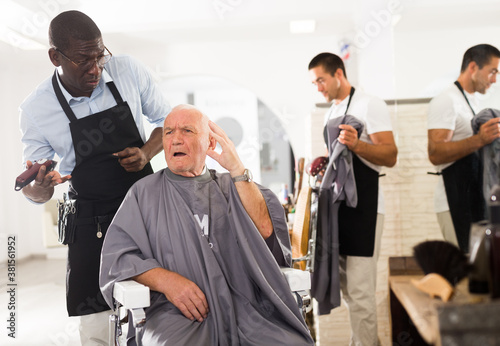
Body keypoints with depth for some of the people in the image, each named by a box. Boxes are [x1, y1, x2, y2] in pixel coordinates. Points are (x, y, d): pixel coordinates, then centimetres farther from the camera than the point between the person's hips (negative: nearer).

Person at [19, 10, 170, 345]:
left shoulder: (130, 71, -7)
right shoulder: (35, 110, -10)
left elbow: (167, 120, 8)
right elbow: (38, 194, -1)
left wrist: (146, 152, -12)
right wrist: (39, 186, -26)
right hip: (90, 221, -1)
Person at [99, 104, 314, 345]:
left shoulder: (231, 187, 18)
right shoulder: (144, 192, 15)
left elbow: (265, 231, 1)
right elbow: (116, 254, 5)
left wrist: (237, 171, -4)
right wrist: (165, 279, -11)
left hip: (245, 307, 2)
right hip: (179, 313, -1)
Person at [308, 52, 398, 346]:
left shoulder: (370, 106, -9)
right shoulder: (331, 113, 16)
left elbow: (390, 156, -16)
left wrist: (357, 145, -32)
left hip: (363, 206, -9)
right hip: (338, 203, 9)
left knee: (360, 290, -6)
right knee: (343, 285, 16)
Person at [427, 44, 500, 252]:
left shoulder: (471, 101, 19)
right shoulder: (446, 101, -11)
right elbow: (435, 153, -22)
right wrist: (478, 140, -31)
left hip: (474, 198, 9)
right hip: (455, 202, -9)